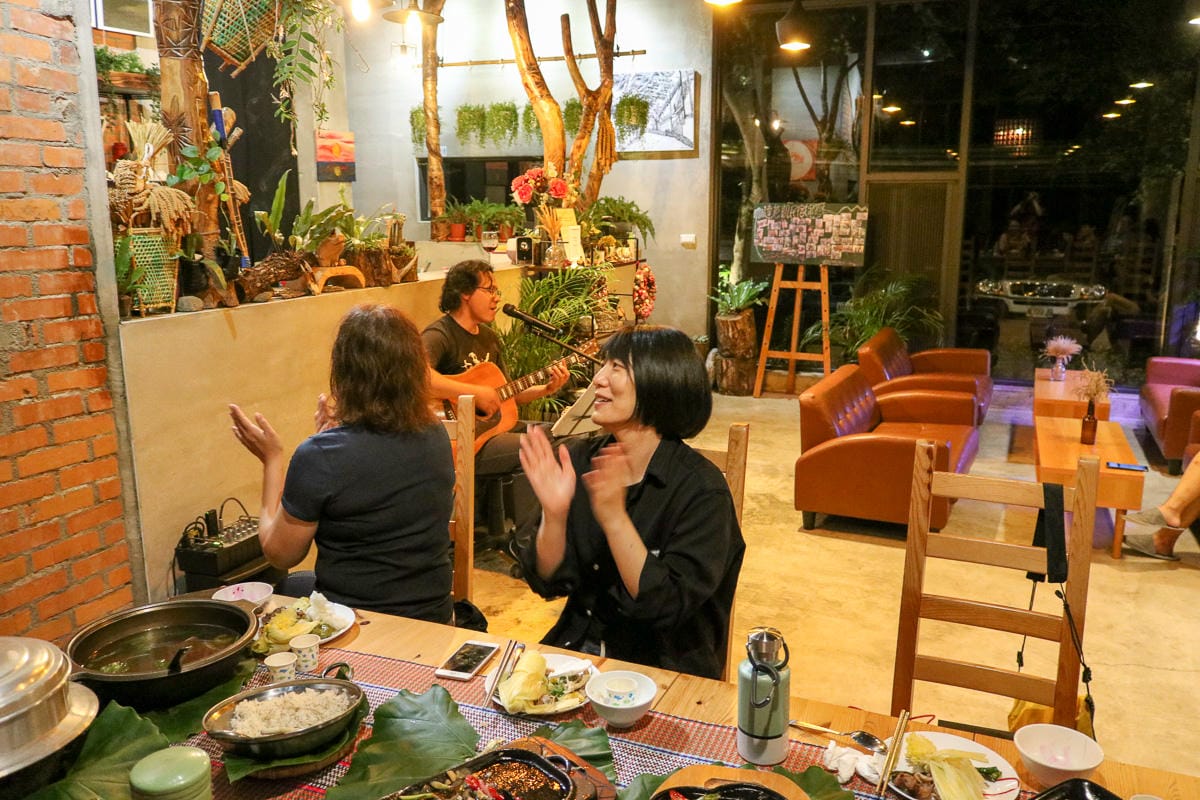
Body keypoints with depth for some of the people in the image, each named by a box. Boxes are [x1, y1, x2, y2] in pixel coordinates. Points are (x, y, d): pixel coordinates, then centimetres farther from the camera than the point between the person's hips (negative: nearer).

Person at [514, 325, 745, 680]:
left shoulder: (701, 488, -16)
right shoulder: (579, 460, -3)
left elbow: (669, 607, -21)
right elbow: (548, 583, -2)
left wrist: (614, 518, -30)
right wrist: (553, 513, -21)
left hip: (662, 668, -3)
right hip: (577, 646, 3)